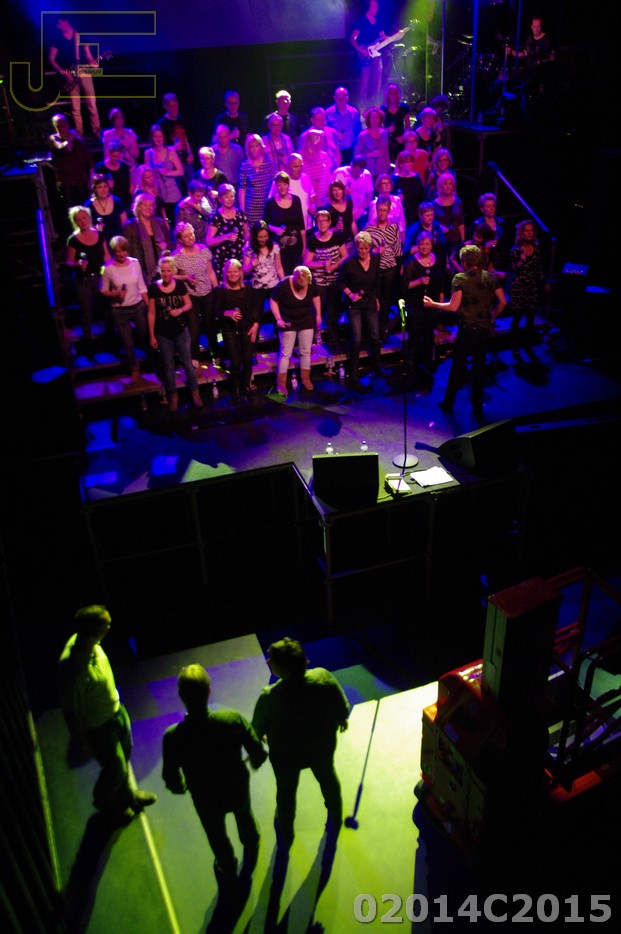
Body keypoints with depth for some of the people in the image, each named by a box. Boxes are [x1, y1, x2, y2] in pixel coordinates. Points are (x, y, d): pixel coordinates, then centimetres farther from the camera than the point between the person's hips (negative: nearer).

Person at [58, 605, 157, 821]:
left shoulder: (81, 640, -17)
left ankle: (125, 794, 57)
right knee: (116, 769, 18)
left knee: (125, 753, 29)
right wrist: (82, 744, -12)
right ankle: (104, 800, 52)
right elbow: (71, 712, -26)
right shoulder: (73, 670, -42)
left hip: (116, 710, 7)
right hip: (99, 727, -7)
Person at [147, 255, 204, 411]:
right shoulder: (153, 288, -11)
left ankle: (195, 393, 26)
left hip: (182, 331, 1)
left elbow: (189, 304, 5)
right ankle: (173, 396, 28)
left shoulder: (180, 285, -8)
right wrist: (152, 336, -4)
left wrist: (180, 310, -17)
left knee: (188, 364, 10)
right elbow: (151, 313, -5)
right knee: (169, 367, 12)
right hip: (163, 334, -1)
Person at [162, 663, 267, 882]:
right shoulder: (233, 719, -33)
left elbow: (171, 780, -19)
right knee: (244, 815, 37)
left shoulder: (173, 737, -34)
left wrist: (180, 787, 6)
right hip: (238, 789, 1)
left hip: (206, 800, -1)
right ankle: (251, 846, 66)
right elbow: (259, 754, -20)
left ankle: (228, 869, 61)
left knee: (216, 835, 33)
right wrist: (254, 762, 5)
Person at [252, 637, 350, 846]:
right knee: (328, 778, 33)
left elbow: (257, 730, -18)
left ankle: (286, 834, 55)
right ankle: (336, 820, 60)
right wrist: (342, 720, 10)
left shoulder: (270, 697, -37)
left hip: (286, 756, -2)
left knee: (286, 792, 28)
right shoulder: (324, 678, -31)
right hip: (322, 746, 2)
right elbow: (343, 708, -13)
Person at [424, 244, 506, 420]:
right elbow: (503, 302, 5)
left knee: (458, 367, 9)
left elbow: (453, 306, -16)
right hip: (485, 329, 4)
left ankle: (448, 404, 22)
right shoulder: (490, 277, 5)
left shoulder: (460, 278, -9)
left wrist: (433, 304, -3)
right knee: (479, 368, 13)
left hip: (467, 330, -4)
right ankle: (477, 410, 19)